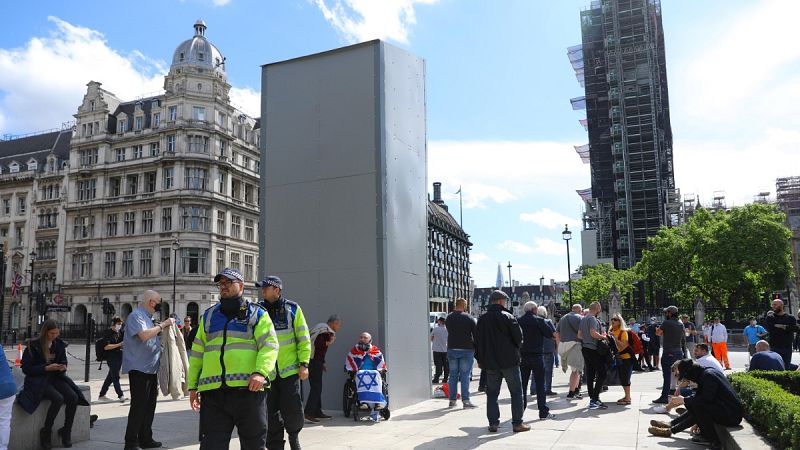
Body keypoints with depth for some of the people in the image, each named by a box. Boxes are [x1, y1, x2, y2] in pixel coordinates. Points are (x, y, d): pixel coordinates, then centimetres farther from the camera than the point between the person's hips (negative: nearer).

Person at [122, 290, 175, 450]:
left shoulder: (147, 317, 18)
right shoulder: (136, 316, -11)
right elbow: (144, 335, -26)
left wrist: (164, 328, 14)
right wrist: (163, 325, -18)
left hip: (151, 369, 10)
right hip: (139, 369, -10)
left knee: (149, 405, 14)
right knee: (138, 406, -6)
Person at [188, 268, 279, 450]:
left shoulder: (257, 314, 6)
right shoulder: (208, 316, 19)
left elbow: (269, 345, -5)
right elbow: (197, 353, 20)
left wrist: (261, 372, -21)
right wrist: (192, 386, 14)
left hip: (249, 389, -3)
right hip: (212, 392, 3)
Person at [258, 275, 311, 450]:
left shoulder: (292, 309, 0)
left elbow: (304, 338, 2)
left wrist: (304, 363, -5)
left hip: (289, 370, -2)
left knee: (293, 409, -3)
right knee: (271, 415, 6)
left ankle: (294, 435, 25)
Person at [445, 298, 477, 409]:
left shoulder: (448, 318, 6)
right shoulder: (469, 318, -6)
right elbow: (476, 334, -6)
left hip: (451, 349, 4)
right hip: (467, 350, -4)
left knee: (453, 375, 9)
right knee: (465, 375, -1)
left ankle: (452, 400, 12)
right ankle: (465, 400, -2)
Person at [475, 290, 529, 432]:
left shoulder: (482, 319, 5)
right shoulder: (507, 317, -9)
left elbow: (477, 341, 8)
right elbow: (519, 337, -8)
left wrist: (480, 359, 16)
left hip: (490, 362, 4)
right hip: (509, 361, -4)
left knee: (492, 393, 10)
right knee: (516, 392, 6)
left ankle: (493, 423, 8)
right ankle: (517, 423, 6)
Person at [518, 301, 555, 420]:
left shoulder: (519, 321, 2)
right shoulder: (539, 320, -9)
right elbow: (550, 334, -7)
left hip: (522, 356, 4)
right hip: (537, 355, -4)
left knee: (522, 384, 10)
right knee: (540, 383, 2)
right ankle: (543, 411, 4)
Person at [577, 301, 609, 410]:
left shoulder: (583, 319, 15)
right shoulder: (593, 319, -12)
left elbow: (579, 335, 19)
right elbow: (593, 333, -24)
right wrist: (603, 337, -11)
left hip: (585, 348, 9)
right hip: (593, 349, -9)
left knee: (590, 374, 11)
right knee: (601, 374, -6)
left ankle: (592, 398, 15)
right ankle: (595, 400, -11)